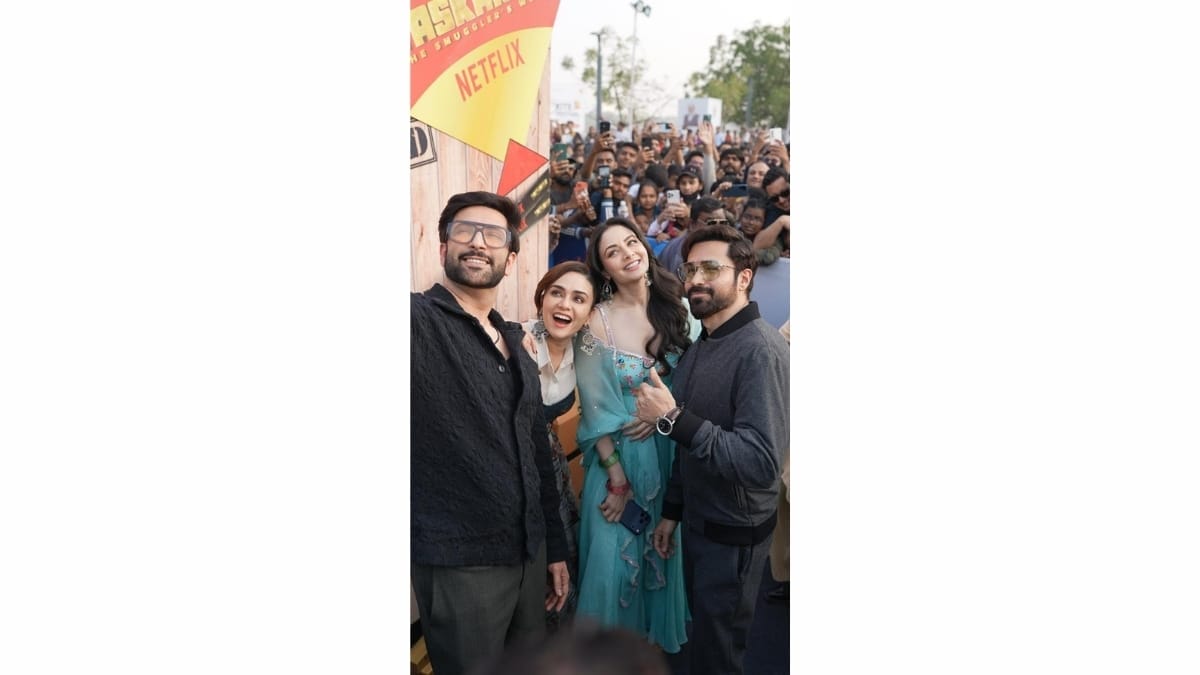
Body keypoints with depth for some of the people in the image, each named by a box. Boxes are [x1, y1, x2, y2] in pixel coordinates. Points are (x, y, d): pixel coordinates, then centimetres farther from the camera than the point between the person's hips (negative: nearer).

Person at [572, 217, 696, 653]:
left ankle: (656, 634, 39)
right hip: (618, 455, -3)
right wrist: (617, 478, -11)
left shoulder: (676, 308, -2)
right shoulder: (597, 323, -12)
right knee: (614, 556, 3)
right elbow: (597, 408, -11)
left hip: (668, 451, 3)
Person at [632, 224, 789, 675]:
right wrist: (671, 512, 16)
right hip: (697, 520, 8)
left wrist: (672, 418, -34)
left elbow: (761, 462, -32)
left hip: (733, 534, -8)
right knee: (700, 634, 21)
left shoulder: (760, 350, -22)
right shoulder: (700, 347, 7)